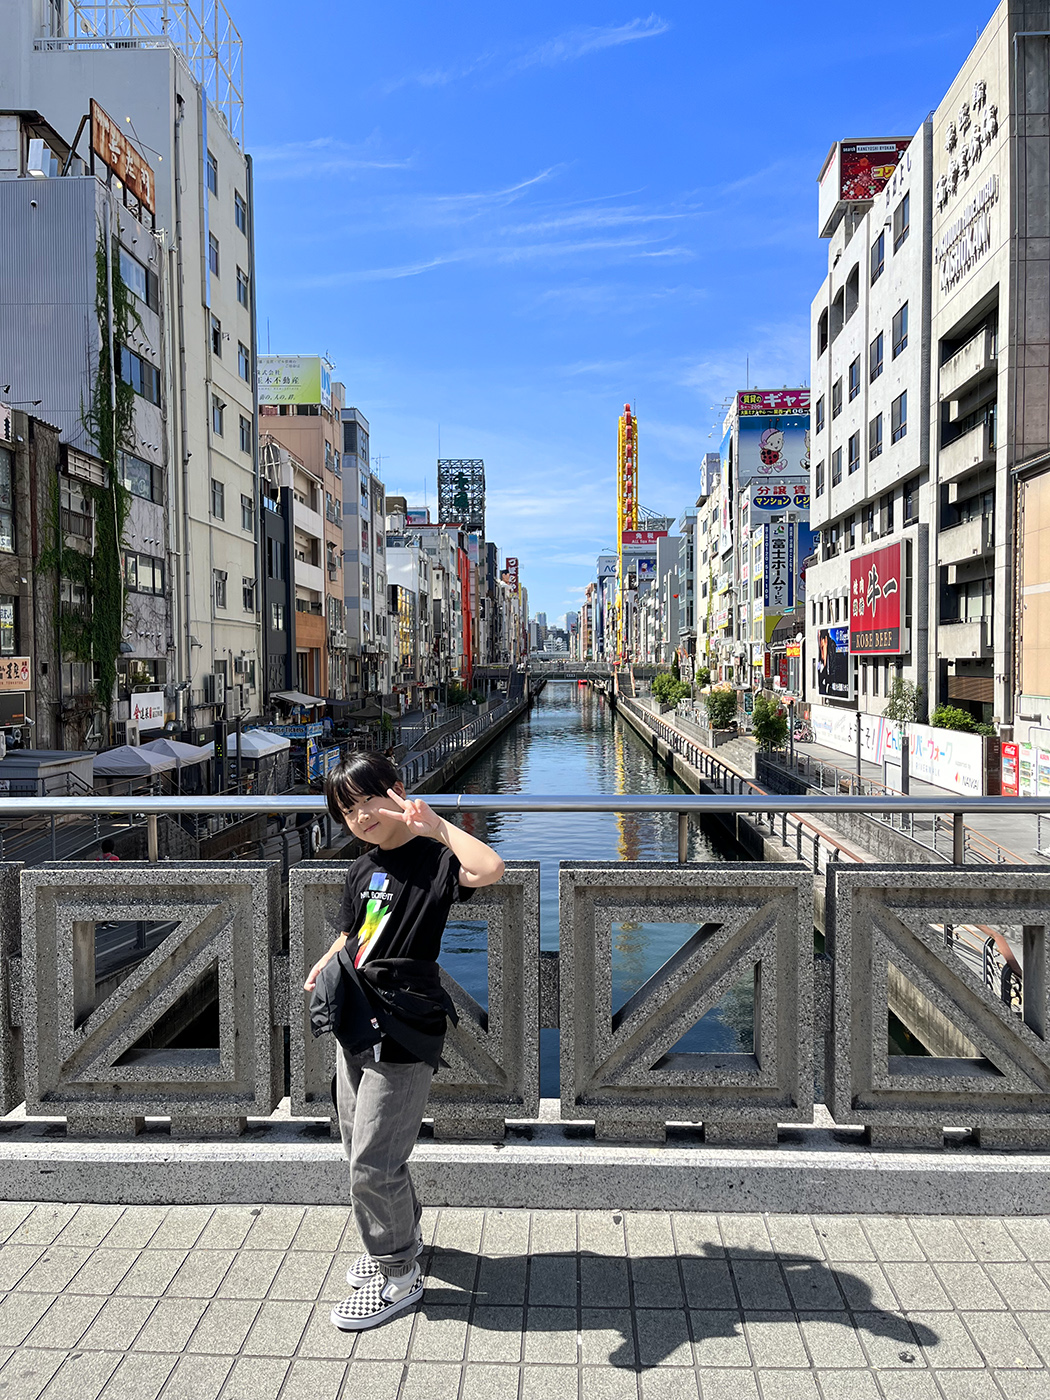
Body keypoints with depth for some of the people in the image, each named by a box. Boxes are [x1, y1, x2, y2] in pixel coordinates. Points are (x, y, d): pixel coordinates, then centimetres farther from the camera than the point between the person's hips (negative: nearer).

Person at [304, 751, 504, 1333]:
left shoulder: (431, 857, -15)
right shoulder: (361, 870, 7)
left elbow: (488, 869, -37)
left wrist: (437, 824, -32)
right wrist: (325, 966, 3)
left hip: (402, 1031, -8)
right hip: (356, 1022, 8)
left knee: (373, 1163, 0)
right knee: (361, 1148, 22)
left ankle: (398, 1276, 23)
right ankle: (401, 1236, 46)